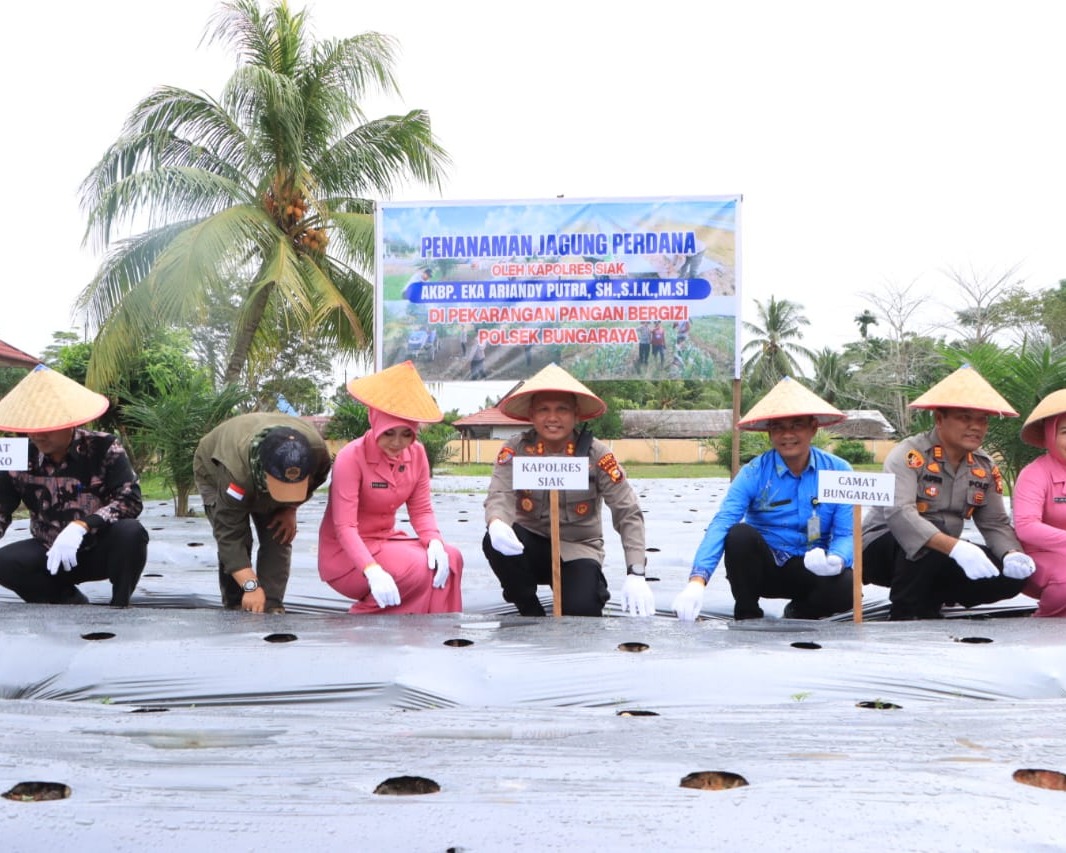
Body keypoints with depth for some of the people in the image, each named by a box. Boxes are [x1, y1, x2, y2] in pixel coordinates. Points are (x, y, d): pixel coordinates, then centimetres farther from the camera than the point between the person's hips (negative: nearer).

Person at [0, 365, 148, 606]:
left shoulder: (104, 448, -14)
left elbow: (131, 500, -22)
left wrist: (81, 526, -36)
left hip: (101, 550, -3)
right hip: (51, 554, 3)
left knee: (131, 532, -34)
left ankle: (119, 607, -9)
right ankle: (72, 604, -2)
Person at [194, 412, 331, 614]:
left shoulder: (318, 452, -37)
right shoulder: (236, 470, -49)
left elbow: (314, 481, -7)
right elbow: (229, 536, -45)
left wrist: (290, 508, -17)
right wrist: (251, 585, -50)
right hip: (214, 472, -4)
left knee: (279, 538, -12)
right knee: (238, 540, -20)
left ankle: (272, 609, -7)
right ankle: (235, 609, -6)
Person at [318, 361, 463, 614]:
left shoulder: (416, 454, -2)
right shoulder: (351, 457, -21)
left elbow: (421, 509, -1)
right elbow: (344, 526, -26)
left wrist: (435, 542, -24)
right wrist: (372, 571, -41)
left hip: (386, 540, 6)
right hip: (346, 552, -6)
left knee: (449, 558, -18)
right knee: (420, 568, -28)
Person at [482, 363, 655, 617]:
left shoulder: (595, 454, -11)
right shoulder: (515, 449, -8)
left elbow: (628, 513, -12)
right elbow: (499, 495, -22)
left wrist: (636, 575, -23)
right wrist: (496, 524, -48)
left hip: (578, 550, -1)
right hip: (532, 545, 1)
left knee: (581, 611, -29)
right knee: (496, 543, -31)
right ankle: (532, 616, -6)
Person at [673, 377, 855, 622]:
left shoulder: (837, 472, -6)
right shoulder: (754, 473, -12)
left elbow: (845, 534, -8)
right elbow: (720, 525, -25)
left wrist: (836, 560, -33)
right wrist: (698, 580, -40)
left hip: (809, 571, 1)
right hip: (762, 568, 0)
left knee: (845, 586, -31)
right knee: (739, 533, -32)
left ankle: (800, 615, 4)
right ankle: (747, 616, -7)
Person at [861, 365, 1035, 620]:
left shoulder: (986, 467, 2)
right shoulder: (909, 455, -20)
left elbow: (996, 523, 2)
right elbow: (898, 513, -35)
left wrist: (1012, 554, -21)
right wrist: (955, 547, -46)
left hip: (941, 560, 7)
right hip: (883, 549, -6)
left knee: (1012, 575, -10)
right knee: (923, 546, -37)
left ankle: (928, 604, 4)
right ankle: (905, 615, -13)